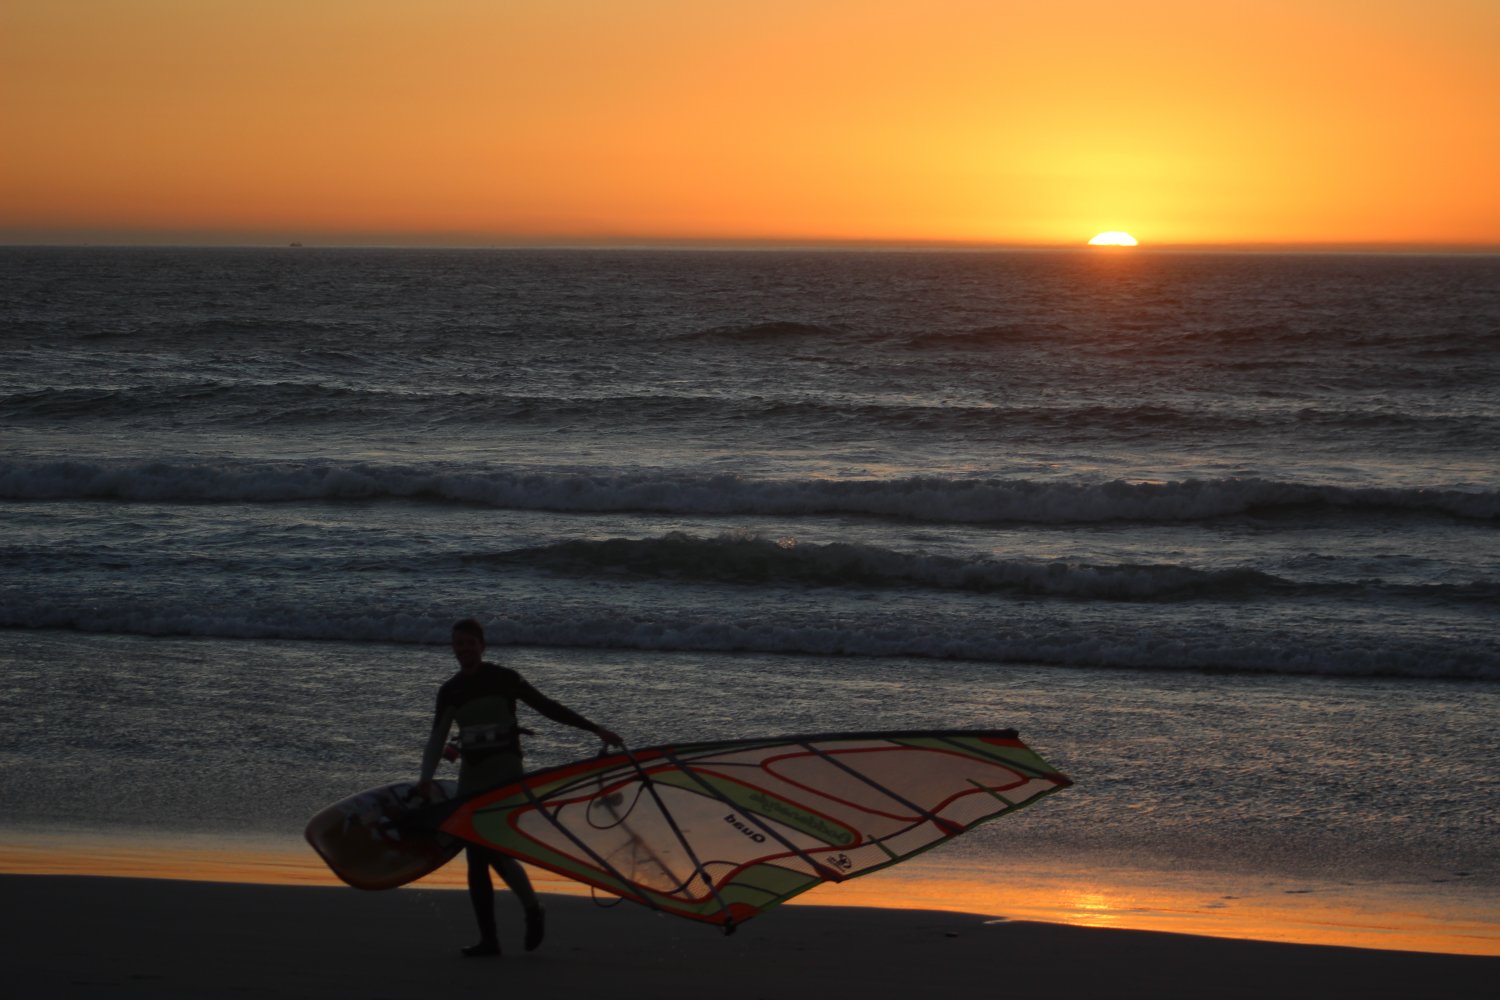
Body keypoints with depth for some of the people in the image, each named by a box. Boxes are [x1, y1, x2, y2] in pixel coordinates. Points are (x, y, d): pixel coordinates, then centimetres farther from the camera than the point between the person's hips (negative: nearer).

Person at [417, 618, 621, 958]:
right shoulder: (450, 690, 10)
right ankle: (488, 939, 6)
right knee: (476, 858, 2)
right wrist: (426, 776, -14)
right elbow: (437, 737, 3)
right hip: (471, 776, 6)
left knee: (496, 850, -19)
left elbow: (547, 707, -2)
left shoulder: (503, 678, -3)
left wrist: (594, 729, -5)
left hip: (504, 771, -6)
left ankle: (533, 910, 4)